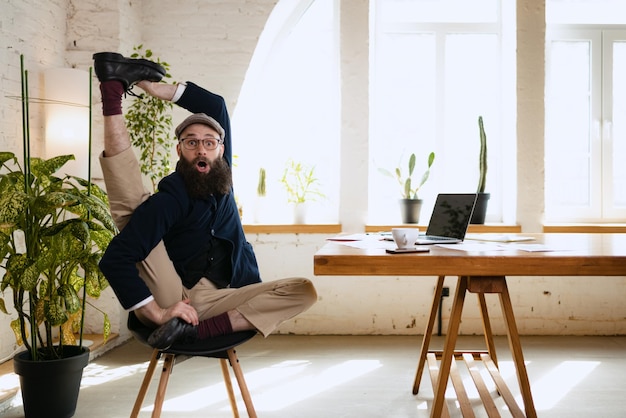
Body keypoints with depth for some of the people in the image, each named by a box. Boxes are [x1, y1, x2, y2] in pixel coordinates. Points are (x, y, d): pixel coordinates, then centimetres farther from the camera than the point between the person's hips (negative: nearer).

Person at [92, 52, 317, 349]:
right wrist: (157, 313, -28)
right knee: (132, 206, -12)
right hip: (170, 299, -4)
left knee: (304, 291, -16)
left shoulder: (220, 175, 7)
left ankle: (195, 329, -30)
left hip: (212, 302, 4)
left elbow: (215, 106, 14)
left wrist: (151, 86, 5)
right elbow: (115, 260, -20)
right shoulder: (170, 198, -10)